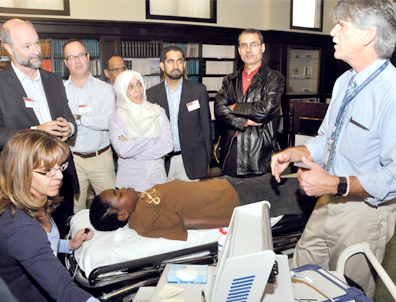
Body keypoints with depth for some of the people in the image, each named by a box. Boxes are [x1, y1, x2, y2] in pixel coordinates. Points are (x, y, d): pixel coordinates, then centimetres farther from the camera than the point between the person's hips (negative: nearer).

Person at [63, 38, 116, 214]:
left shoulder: (105, 89, 3)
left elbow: (109, 121, -12)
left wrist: (77, 118, -15)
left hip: (101, 158, 0)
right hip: (72, 159, 0)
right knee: (74, 211, 6)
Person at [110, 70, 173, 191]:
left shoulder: (158, 112, 3)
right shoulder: (116, 118, -3)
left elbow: (168, 145, -9)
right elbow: (121, 150, -19)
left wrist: (131, 147, -12)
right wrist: (154, 141, -13)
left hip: (157, 178, 2)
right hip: (129, 182, -2)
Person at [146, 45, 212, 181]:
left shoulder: (199, 90, 3)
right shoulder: (151, 94, 5)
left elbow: (205, 126, 5)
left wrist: (207, 160, 3)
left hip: (191, 161, 0)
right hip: (162, 162, 1)